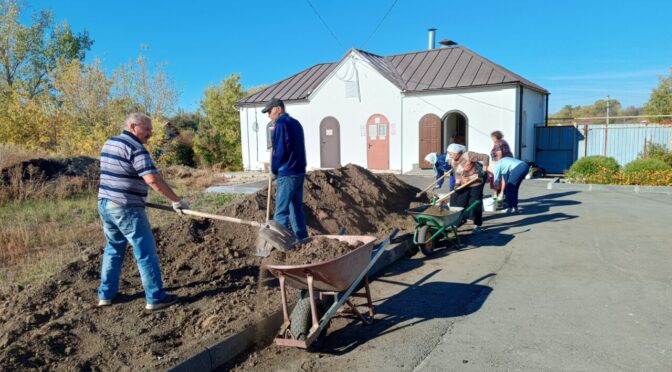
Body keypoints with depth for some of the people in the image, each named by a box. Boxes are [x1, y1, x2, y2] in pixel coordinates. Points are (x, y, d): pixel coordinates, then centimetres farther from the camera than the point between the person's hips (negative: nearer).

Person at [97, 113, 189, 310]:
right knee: (146, 252, -1)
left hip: (104, 204, 9)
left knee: (113, 248, 21)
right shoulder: (135, 148, -16)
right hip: (126, 208, -9)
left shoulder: (109, 143, 13)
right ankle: (155, 298, 4)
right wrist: (176, 200, -21)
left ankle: (106, 294, 26)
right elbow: (153, 179, -25)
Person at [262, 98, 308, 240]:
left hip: (287, 174, -9)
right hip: (299, 172, 9)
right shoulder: (296, 123, 17)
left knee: (281, 212, -6)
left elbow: (279, 150, -14)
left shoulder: (281, 123, -10)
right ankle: (303, 240, 20)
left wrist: (274, 169, 0)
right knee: (297, 209, 15)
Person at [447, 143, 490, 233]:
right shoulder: (453, 162, 0)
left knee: (475, 204, -2)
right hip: (464, 185, 6)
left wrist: (484, 170, -20)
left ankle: (477, 225, 11)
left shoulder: (468, 155, -22)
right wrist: (457, 183, -11)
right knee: (460, 203, 3)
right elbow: (457, 174, 6)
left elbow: (485, 157, -18)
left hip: (476, 183, -6)